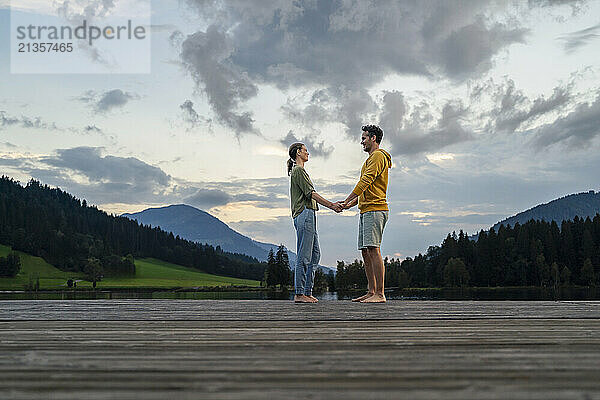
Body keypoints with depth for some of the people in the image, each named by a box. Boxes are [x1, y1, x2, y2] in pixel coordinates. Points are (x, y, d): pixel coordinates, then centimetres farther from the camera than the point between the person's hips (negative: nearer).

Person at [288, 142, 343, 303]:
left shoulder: (301, 171, 27)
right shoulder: (298, 171, -4)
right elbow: (310, 193, -13)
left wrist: (332, 205, 20)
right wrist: (331, 204, -12)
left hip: (309, 215, 11)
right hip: (304, 214, -11)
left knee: (315, 254, 8)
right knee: (304, 256, -11)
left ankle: (308, 292, 9)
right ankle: (299, 294, -9)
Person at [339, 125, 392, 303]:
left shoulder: (378, 156, -5)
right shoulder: (371, 159, 27)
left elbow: (365, 182, -15)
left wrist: (347, 201, -15)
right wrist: (354, 202, 16)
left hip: (375, 210, -10)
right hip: (366, 210, 10)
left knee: (373, 250, -14)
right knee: (365, 252, 8)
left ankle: (380, 294, -15)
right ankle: (371, 292, 11)